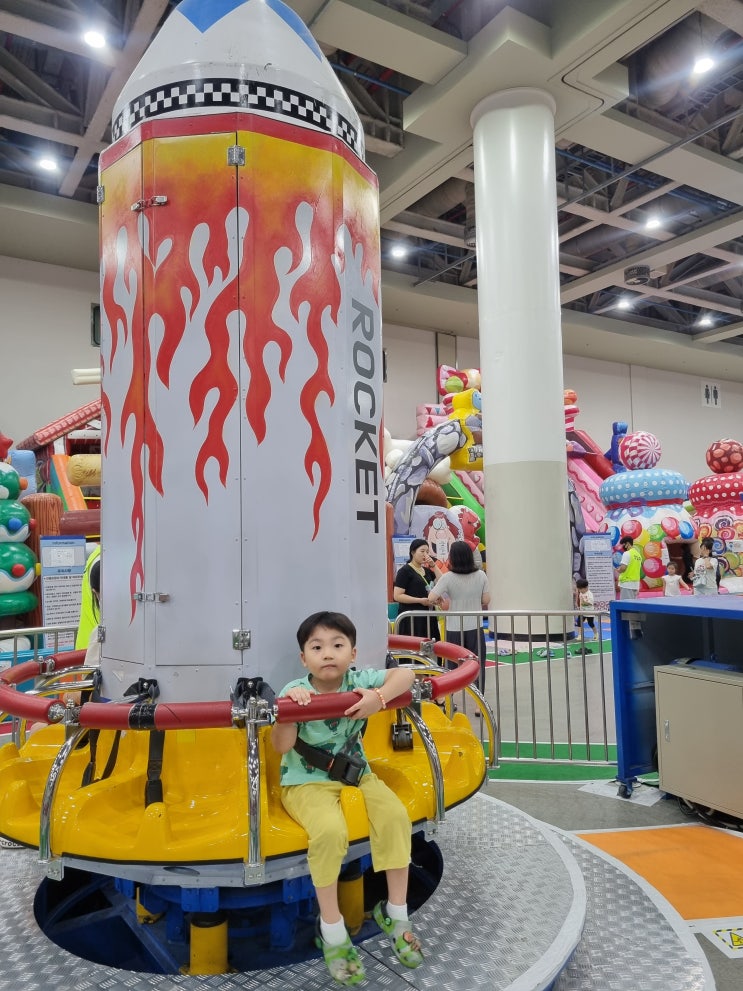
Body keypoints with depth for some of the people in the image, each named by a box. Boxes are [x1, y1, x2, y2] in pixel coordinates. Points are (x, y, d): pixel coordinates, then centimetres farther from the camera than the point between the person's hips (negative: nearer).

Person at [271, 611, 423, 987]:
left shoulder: (359, 681, -10)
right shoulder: (295, 691, -15)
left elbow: (404, 674, -20)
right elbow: (281, 746, -23)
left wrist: (379, 697, -37)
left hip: (355, 774, 3)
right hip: (306, 782, -3)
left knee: (395, 815, -19)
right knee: (330, 830, -30)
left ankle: (395, 912, 1)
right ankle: (331, 927, -8)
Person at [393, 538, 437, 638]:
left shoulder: (427, 571, 18)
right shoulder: (405, 571, -4)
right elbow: (397, 596, -12)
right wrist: (420, 600, -17)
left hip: (428, 617, 7)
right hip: (411, 618, -7)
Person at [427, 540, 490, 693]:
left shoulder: (448, 577, -13)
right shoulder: (481, 575, -5)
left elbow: (431, 598, -18)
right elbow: (486, 601, 0)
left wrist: (440, 601, 4)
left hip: (455, 629, -1)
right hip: (475, 628, 1)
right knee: (477, 665, 11)